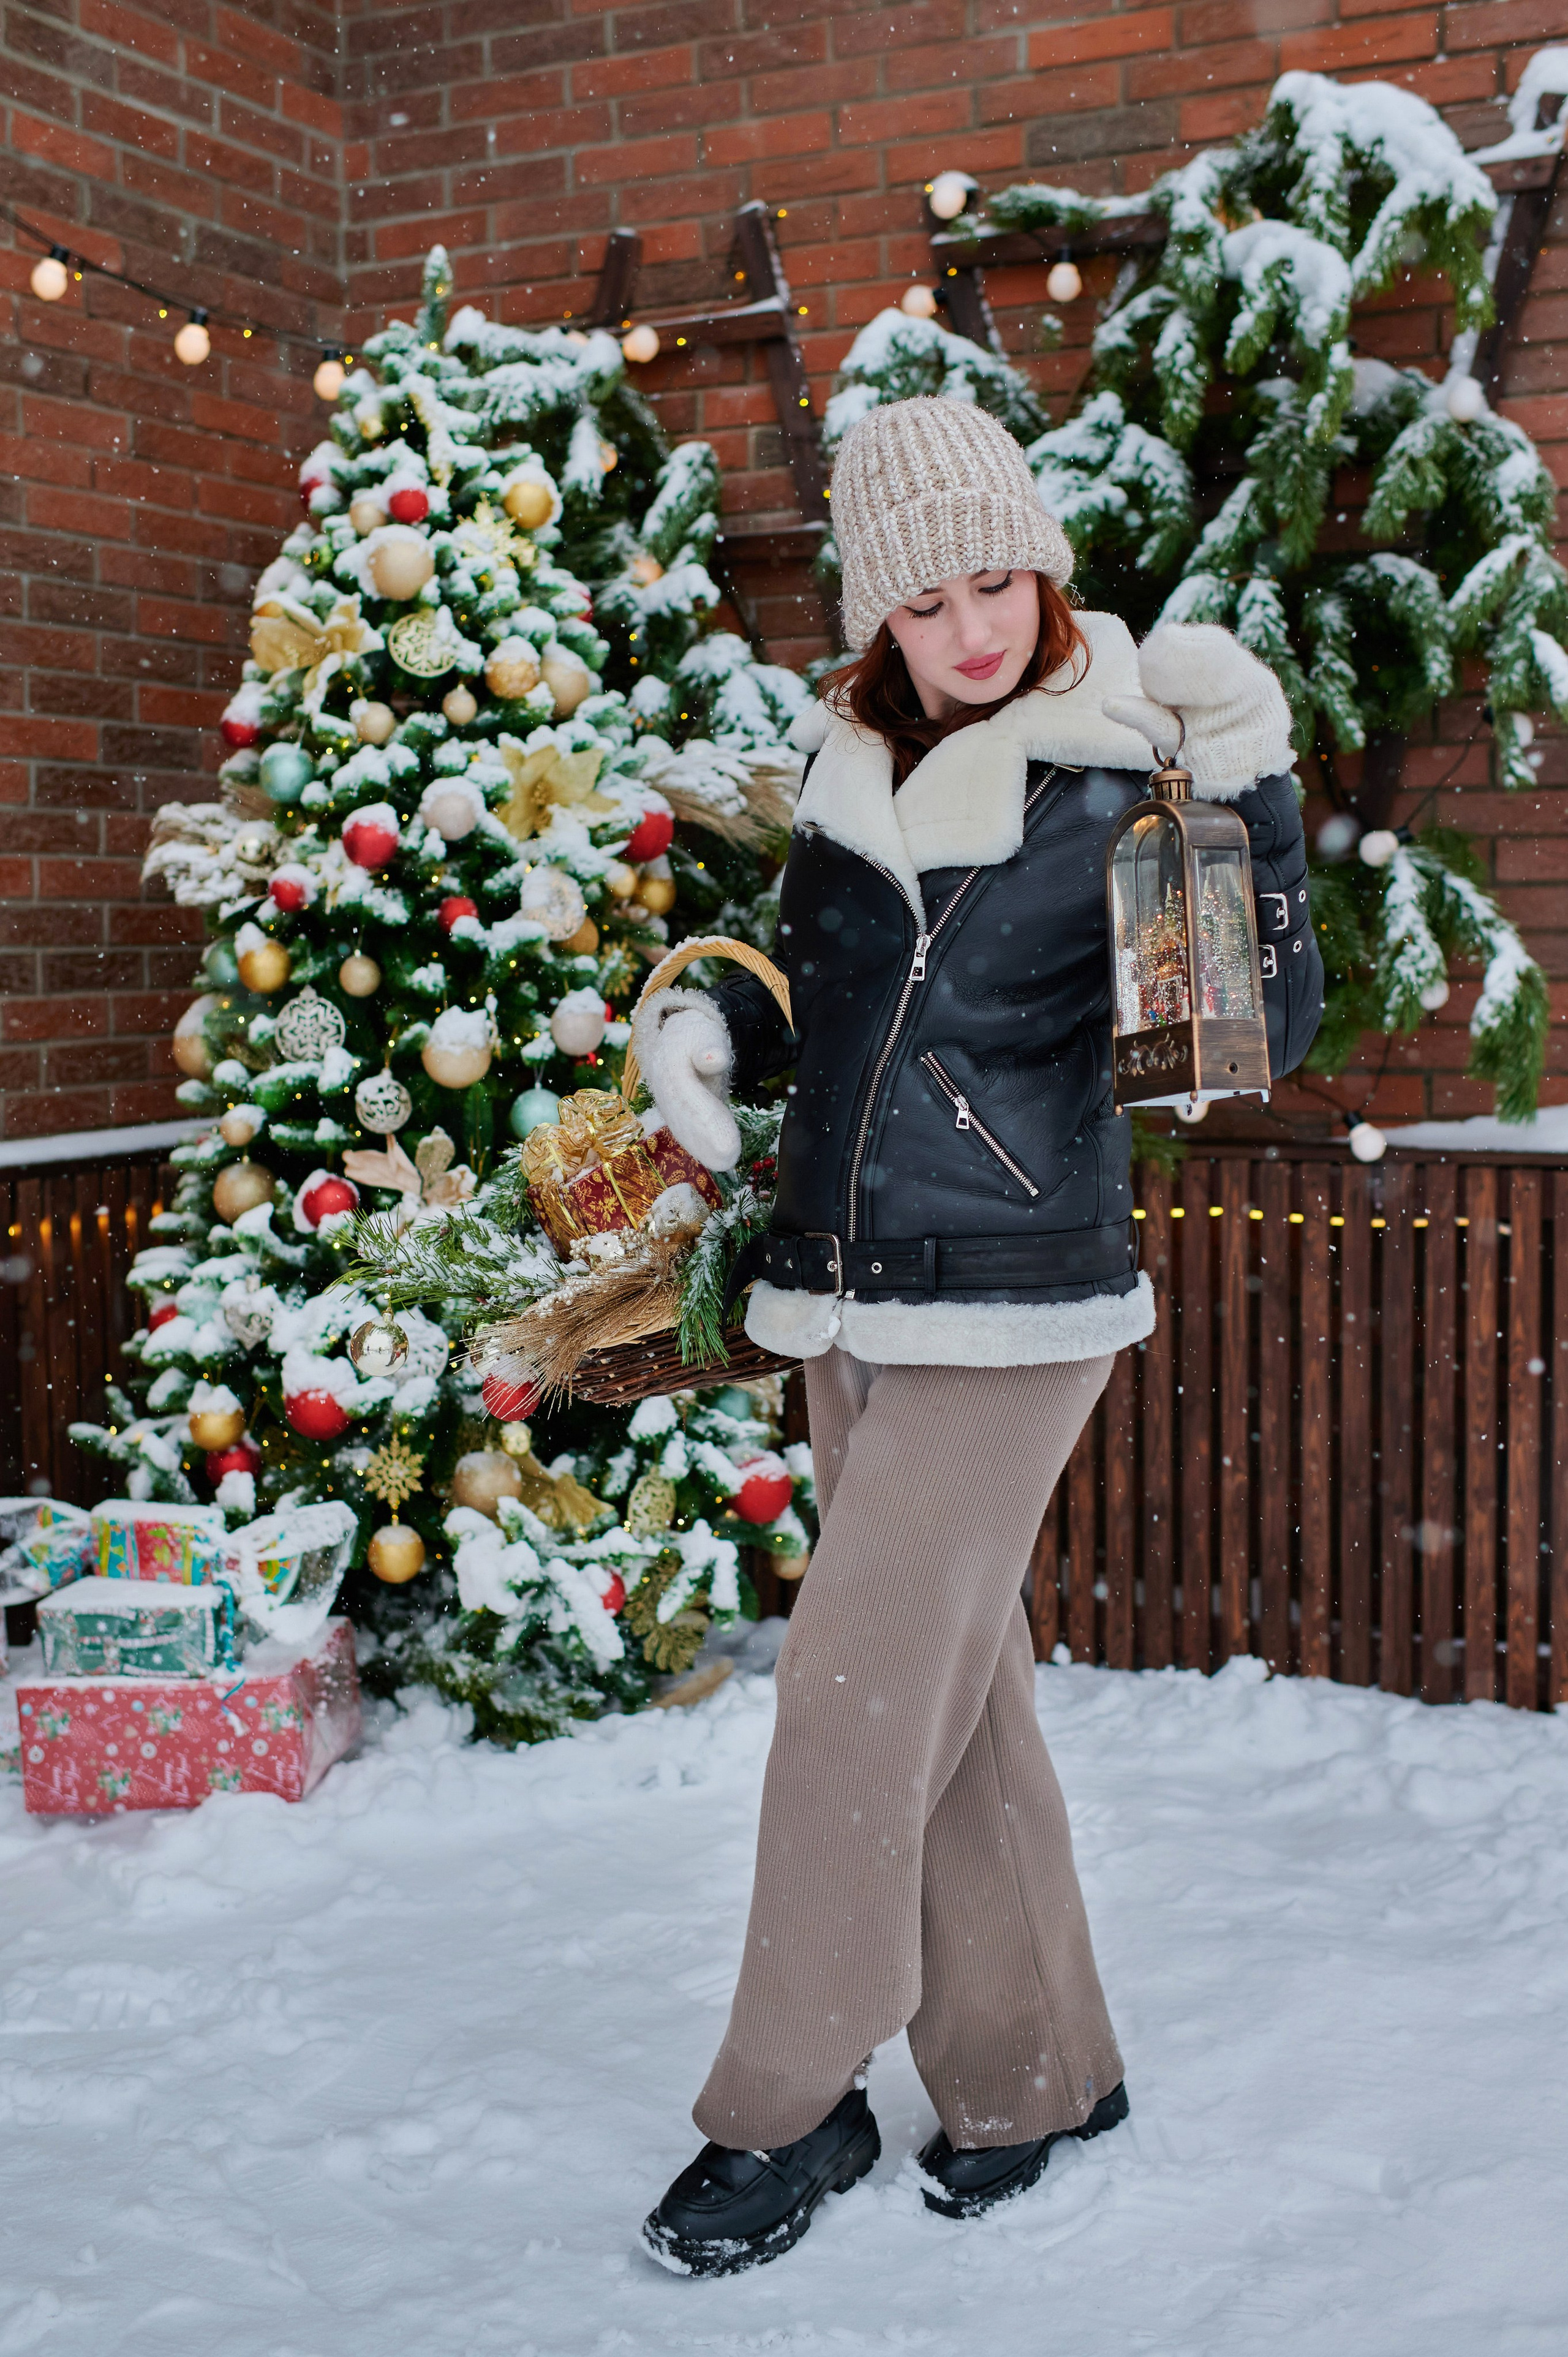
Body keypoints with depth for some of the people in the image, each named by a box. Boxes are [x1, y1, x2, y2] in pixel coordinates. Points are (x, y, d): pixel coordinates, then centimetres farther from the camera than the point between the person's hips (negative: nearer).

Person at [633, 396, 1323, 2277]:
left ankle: (787, 2110, 13)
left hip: (1014, 1309, -6)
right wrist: (700, 1023, 2)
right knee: (952, 1701, 14)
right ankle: (1036, 2070, 30)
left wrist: (1251, 797, -24)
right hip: (846, 1301, 6)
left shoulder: (1118, 778, -9)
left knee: (859, 1698, -5)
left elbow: (1263, 1031, -14)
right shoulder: (848, 755, 7)